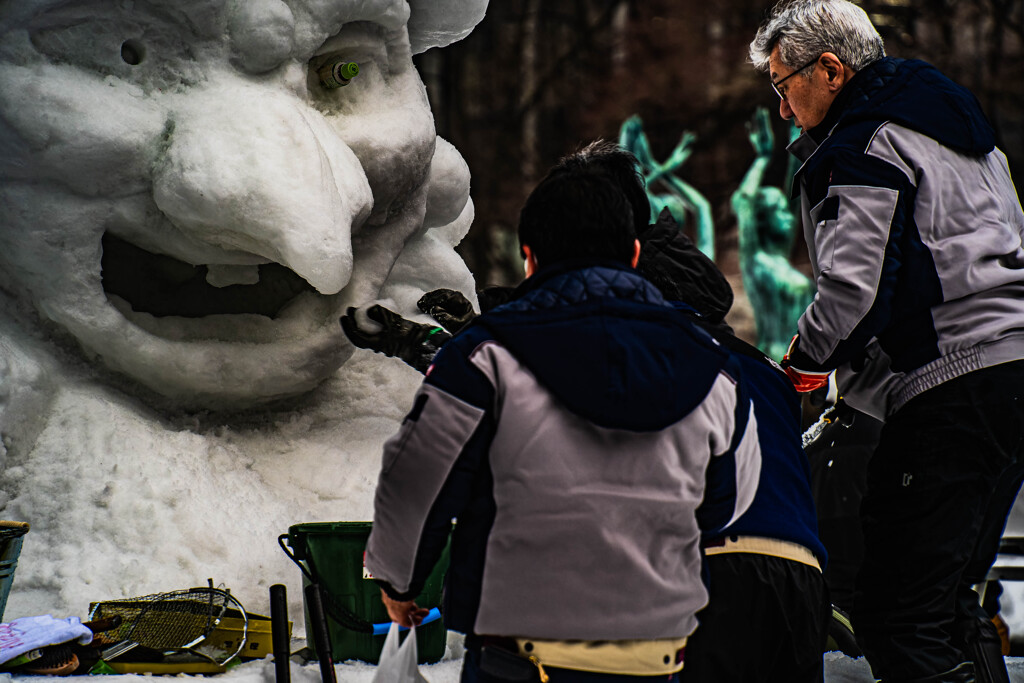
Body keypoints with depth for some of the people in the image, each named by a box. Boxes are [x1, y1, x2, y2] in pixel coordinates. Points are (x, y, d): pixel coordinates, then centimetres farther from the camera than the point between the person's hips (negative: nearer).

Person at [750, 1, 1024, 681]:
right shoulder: (957, 122, 22)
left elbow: (855, 289, -19)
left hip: (951, 386, -10)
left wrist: (801, 365, -1)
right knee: (947, 598, 17)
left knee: (897, 614, -12)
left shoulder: (862, 150, -8)